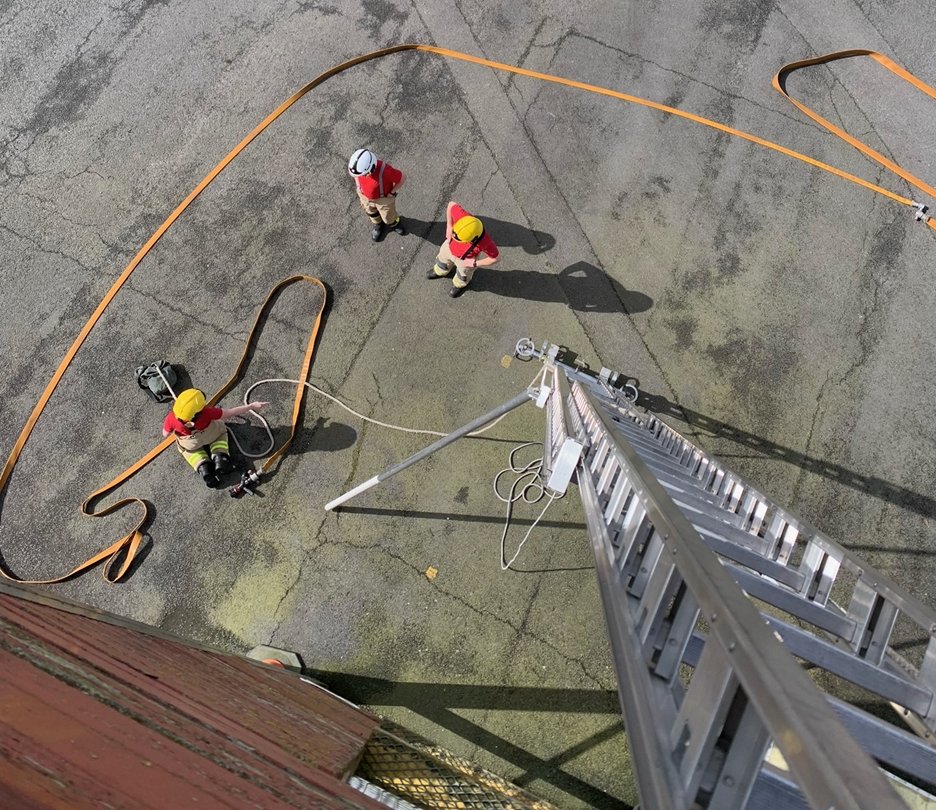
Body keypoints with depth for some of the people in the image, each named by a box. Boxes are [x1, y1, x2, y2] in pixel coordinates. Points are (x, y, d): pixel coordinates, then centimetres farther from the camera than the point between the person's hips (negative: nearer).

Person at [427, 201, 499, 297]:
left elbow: (496, 258, -27)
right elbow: (451, 205, -19)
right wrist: (449, 227, -20)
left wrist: (475, 264, -22)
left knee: (463, 274, 30)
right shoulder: (462, 217, -40)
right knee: (442, 260, 34)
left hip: (466, 259, -3)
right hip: (449, 247, 3)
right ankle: (441, 271, 70)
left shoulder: (485, 242, -45)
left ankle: (460, 285, 66)